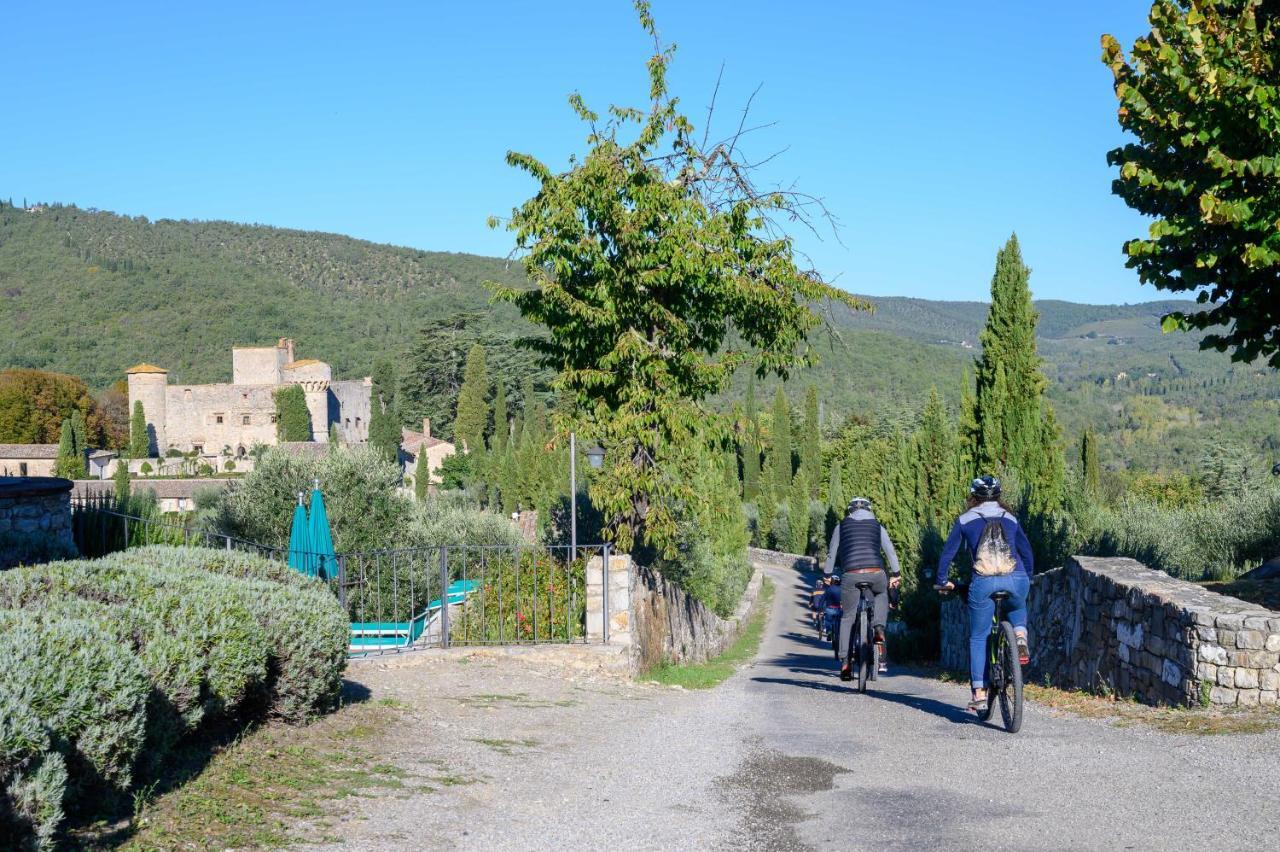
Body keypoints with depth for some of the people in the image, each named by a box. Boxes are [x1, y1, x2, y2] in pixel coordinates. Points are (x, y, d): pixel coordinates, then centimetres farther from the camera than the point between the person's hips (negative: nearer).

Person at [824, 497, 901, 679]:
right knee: (881, 594, 35)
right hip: (876, 573, 1)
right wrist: (895, 574, 26)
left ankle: (844, 663, 4)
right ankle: (879, 628, 10)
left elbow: (832, 553, 21)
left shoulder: (841, 526, 20)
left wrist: (827, 575, 31)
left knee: (847, 618, 10)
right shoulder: (877, 526, 21)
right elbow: (890, 551, 18)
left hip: (851, 575, -1)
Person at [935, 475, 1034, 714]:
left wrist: (942, 581, 30)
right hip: (1016, 580, 2)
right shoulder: (1010, 518, 21)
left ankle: (979, 694, 7)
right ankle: (1021, 638, 8)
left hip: (983, 583, -2)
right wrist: (1027, 580, 41)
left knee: (978, 638, 13)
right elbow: (1026, 552, 27)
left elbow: (947, 552, 16)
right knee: (1017, 606, 37)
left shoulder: (966, 520, 15)